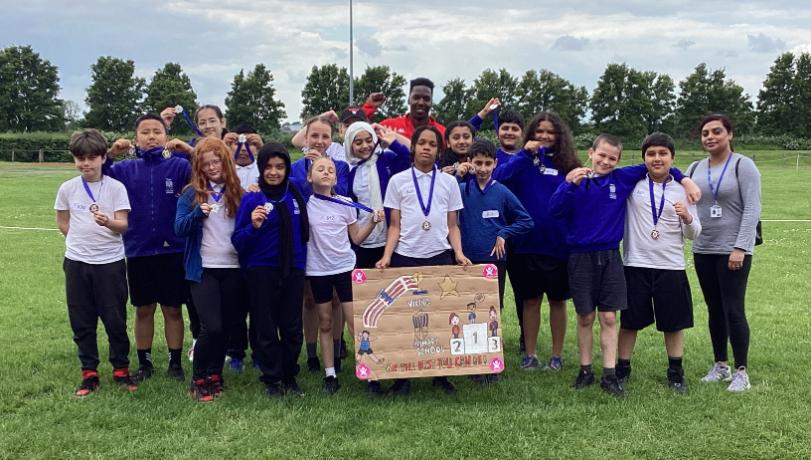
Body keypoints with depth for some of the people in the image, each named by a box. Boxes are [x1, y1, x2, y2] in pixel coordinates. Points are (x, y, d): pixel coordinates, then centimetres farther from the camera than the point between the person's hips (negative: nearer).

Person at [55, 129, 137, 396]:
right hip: (77, 263, 2)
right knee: (81, 322, 7)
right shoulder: (67, 188, 1)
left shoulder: (116, 187, -6)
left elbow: (123, 225, -13)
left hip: (110, 262, -2)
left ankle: (121, 370, 18)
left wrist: (108, 222, -33)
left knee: (115, 320, 2)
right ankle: (89, 373, 19)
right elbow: (62, 223, 13)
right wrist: (81, 241, 5)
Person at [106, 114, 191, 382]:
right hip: (138, 251, 2)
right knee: (143, 310, 11)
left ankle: (175, 363, 20)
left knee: (172, 309, 7)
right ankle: (144, 363, 24)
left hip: (173, 251, -2)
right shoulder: (127, 169, 5)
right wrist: (109, 155, -17)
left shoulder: (179, 166, -2)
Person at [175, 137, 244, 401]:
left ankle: (215, 375, 23)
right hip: (203, 269, -3)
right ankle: (198, 379, 6)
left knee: (225, 327, 7)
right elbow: (179, 229, -7)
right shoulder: (191, 194, 1)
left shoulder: (237, 193, 7)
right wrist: (198, 213, -24)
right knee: (211, 327, -12)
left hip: (233, 268, 3)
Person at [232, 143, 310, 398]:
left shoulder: (296, 195, 3)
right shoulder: (251, 199, -6)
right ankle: (271, 379, 18)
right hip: (262, 271, -2)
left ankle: (290, 377, 22)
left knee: (292, 327, 7)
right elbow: (238, 241, -7)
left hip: (293, 269, 3)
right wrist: (253, 227, -22)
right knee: (266, 328, 5)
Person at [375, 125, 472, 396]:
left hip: (440, 256, 1)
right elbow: (394, 225, 4)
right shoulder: (398, 181, 5)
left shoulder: (448, 182, 8)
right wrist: (387, 256, -8)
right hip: (406, 257, -1)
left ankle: (441, 376, 11)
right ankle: (402, 378, 9)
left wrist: (459, 253, -6)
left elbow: (452, 225, 9)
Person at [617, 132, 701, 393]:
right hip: (635, 264, -1)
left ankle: (675, 372, 24)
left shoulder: (682, 190, 3)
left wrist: (688, 218, -16)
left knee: (674, 323, 9)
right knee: (629, 321, 8)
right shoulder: (632, 183, 1)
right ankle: (622, 369, 22)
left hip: (671, 266, 1)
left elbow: (693, 234, 5)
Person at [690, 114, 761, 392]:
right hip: (703, 251, 5)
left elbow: (752, 209, -12)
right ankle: (720, 365, 23)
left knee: (734, 310, -5)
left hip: (733, 251, -5)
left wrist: (740, 247, -18)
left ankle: (741, 372, 5)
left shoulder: (743, 165, -6)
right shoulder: (695, 169, 10)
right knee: (714, 310, 12)